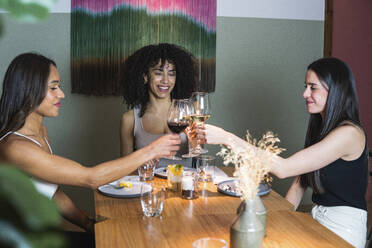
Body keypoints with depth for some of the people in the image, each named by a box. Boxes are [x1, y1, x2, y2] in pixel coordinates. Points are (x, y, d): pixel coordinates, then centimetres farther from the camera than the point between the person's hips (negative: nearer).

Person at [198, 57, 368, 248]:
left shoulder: (349, 133, -19)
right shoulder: (319, 126, 11)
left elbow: (283, 168, -26)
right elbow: (300, 181, 11)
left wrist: (227, 138, -27)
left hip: (343, 225, -7)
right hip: (316, 218, 7)